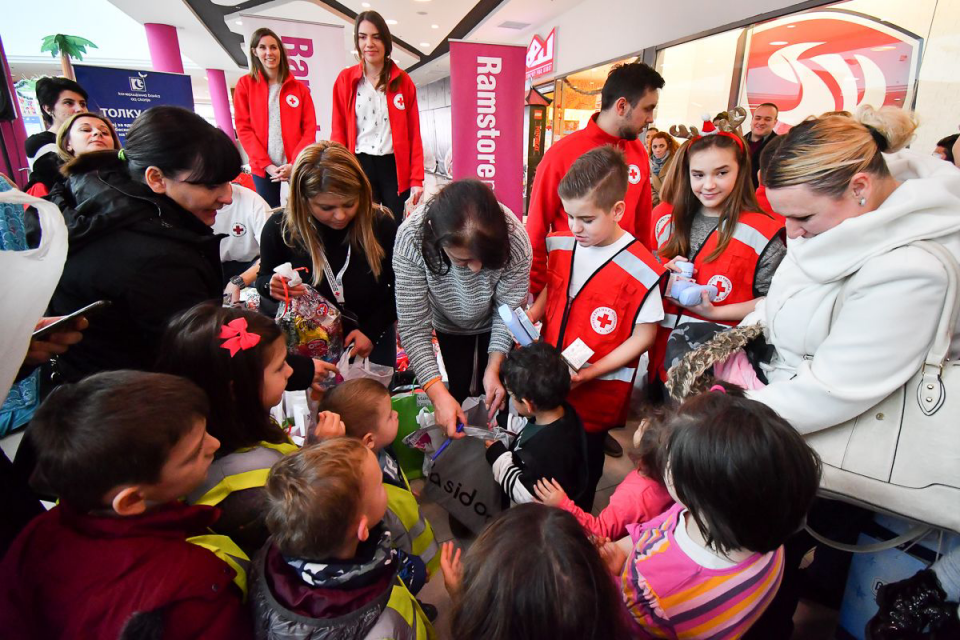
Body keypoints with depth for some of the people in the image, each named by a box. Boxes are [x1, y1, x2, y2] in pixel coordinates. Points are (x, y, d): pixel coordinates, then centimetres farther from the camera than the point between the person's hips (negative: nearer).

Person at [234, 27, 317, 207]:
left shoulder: (299, 87, 8)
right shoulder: (245, 85, 7)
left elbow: (309, 129, 2)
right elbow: (243, 128, 1)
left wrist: (295, 163, -10)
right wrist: (266, 164, -10)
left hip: (297, 166, 0)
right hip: (262, 167, 0)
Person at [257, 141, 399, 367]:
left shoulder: (382, 224, -20)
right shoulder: (279, 228, -19)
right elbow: (263, 279, 0)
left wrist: (372, 330, -16)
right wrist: (272, 285, -24)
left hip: (372, 340, 1)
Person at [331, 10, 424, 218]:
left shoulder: (403, 81, 6)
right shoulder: (346, 79, 5)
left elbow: (414, 133, 2)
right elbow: (338, 130, 3)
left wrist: (416, 178, -6)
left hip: (395, 166, 0)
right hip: (360, 165, 0)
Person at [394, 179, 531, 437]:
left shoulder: (514, 240, -40)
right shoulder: (411, 239, -40)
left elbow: (508, 309, -21)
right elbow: (413, 325, -33)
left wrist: (494, 366, -28)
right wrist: (436, 393, -40)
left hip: (495, 323, 0)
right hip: (449, 324, 1)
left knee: (494, 392, 14)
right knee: (460, 388, 18)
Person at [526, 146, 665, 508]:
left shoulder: (638, 268, -20)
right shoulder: (561, 246, -3)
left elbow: (644, 336, -13)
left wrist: (591, 372, -20)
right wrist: (532, 314, -7)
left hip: (597, 392, -4)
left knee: (584, 460, 16)